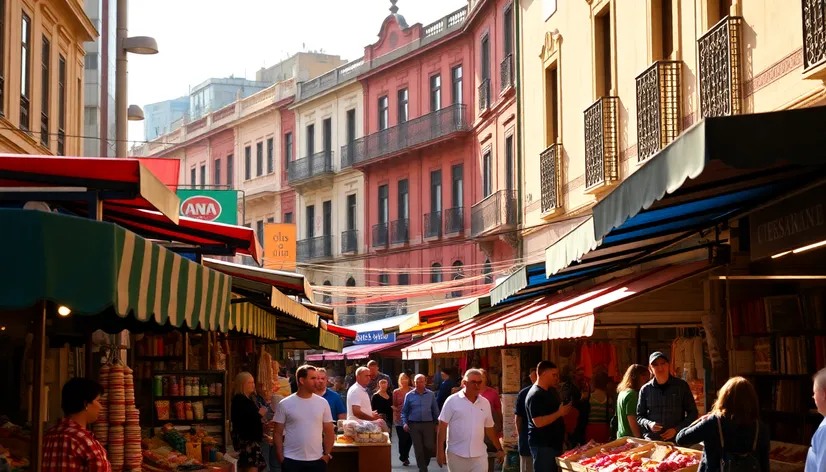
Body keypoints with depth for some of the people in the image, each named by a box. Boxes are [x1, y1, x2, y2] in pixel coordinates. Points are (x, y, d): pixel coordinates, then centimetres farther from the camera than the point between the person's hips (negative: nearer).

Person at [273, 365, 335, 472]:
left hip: (317, 460, 2)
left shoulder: (322, 403, 4)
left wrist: (327, 454, -1)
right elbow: (277, 433, 1)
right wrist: (281, 458, -6)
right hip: (291, 461, -2)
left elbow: (329, 432, 9)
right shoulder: (285, 404, -2)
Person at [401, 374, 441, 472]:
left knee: (429, 447, -4)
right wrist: (405, 423, -7)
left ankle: (424, 464, 22)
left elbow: (435, 410, 8)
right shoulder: (409, 395, 3)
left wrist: (437, 423, 5)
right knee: (418, 449, 2)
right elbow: (404, 411, 6)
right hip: (414, 425, 0)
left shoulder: (431, 395, 4)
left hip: (428, 424, 0)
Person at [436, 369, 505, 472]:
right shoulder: (452, 401, -4)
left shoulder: (485, 403, 8)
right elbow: (442, 427, -4)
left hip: (479, 455, 2)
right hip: (456, 455, -2)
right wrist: (440, 451, -8)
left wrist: (499, 449, 17)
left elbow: (489, 428, 17)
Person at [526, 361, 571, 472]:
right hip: (542, 445, -10)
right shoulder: (535, 395, -18)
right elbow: (538, 422, -26)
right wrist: (559, 413, -20)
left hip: (554, 442, 10)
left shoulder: (551, 391, 13)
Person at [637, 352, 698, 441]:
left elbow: (692, 413, 5)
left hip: (677, 440, -1)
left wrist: (676, 429, -8)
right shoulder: (645, 390, 4)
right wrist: (649, 424, -10)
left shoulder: (682, 386, 2)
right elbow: (639, 416, 12)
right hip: (651, 441, 1)